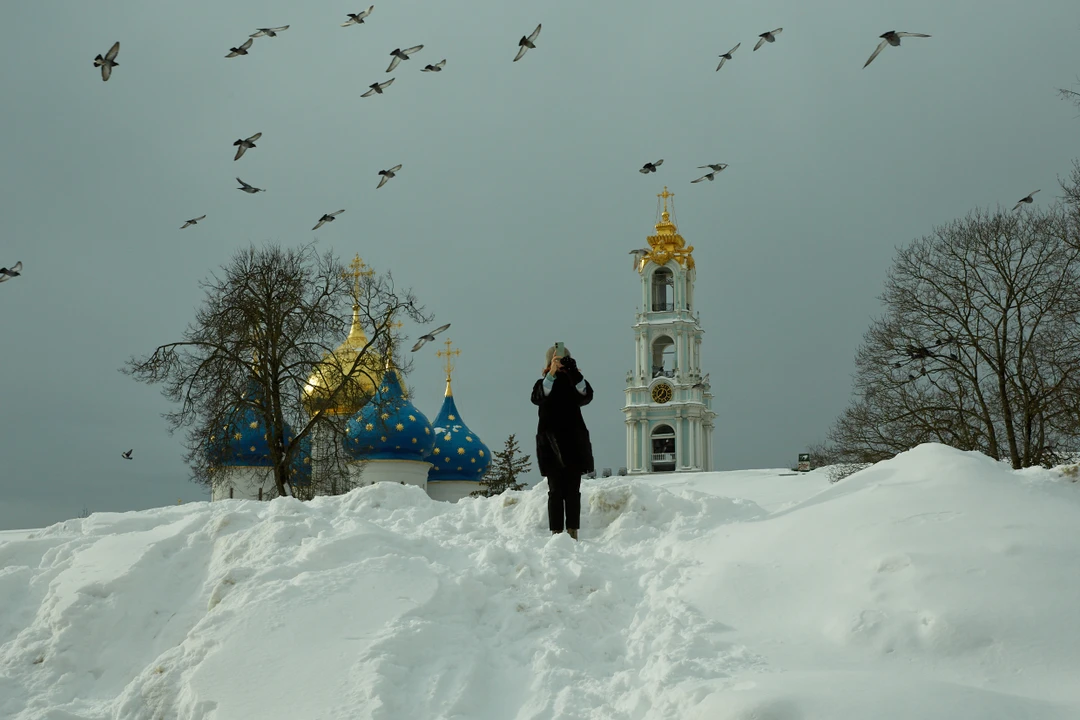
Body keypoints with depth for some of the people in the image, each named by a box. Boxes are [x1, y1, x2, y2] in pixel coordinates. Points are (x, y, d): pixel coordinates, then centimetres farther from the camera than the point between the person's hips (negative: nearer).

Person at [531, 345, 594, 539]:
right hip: (551, 443, -1)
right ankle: (556, 532, -9)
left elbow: (586, 396, -15)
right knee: (556, 491, -5)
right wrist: (552, 372, -34)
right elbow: (538, 397, -19)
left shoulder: (573, 383, 8)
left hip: (574, 444, 1)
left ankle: (573, 532, -1)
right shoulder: (543, 383, 6)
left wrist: (574, 373, -32)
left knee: (573, 491, -1)